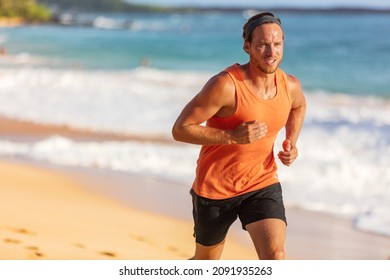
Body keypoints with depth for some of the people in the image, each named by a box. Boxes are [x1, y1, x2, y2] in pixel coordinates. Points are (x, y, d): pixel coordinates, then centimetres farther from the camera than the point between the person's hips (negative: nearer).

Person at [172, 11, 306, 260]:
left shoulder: (290, 86, -6)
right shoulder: (225, 85, -25)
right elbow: (180, 129, -22)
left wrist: (292, 142, 3)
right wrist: (233, 136, -31)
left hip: (262, 184, 3)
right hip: (215, 187, -3)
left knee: (275, 256, -19)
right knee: (207, 261, 18)